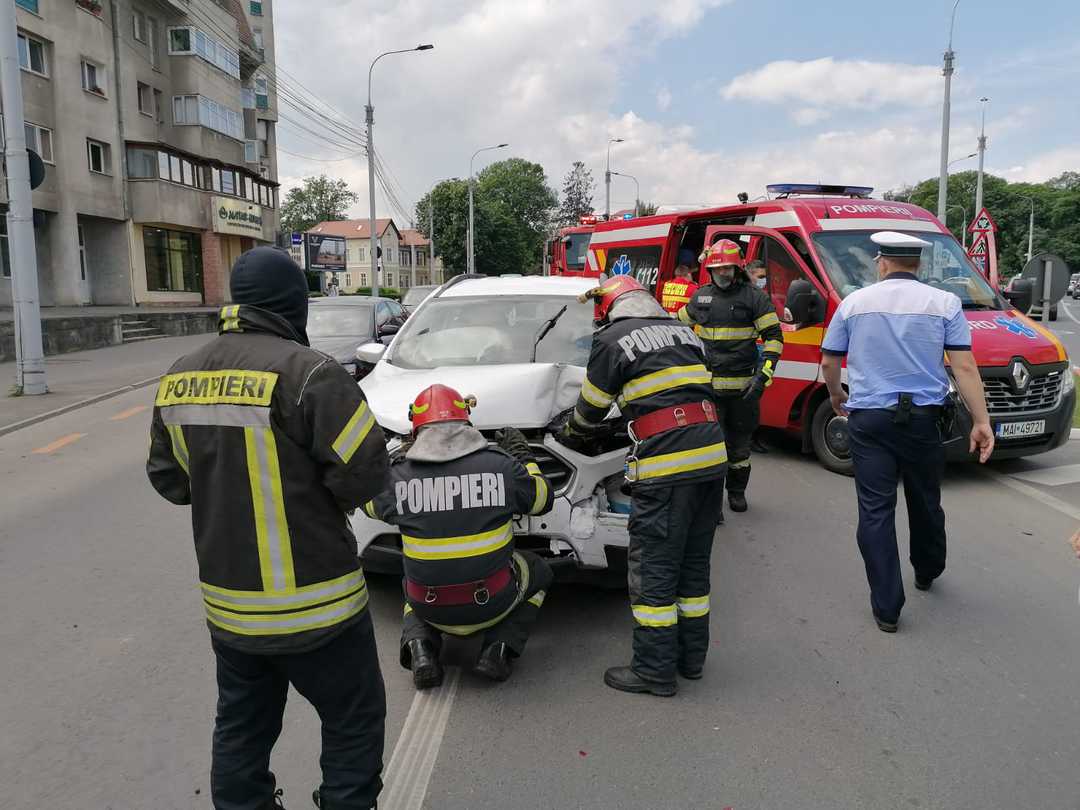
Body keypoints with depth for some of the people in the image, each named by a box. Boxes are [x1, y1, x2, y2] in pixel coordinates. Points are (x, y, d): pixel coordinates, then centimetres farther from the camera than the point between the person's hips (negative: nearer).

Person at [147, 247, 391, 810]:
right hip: (312, 606, -6)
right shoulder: (307, 373, -19)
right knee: (354, 723, 11)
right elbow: (366, 471, -19)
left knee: (241, 731, 21)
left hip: (227, 605, 7)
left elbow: (168, 479, 11)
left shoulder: (178, 379, 3)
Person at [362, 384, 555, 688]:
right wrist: (523, 456, 21)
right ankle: (499, 648, 7)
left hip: (429, 607, 2)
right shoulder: (500, 464, -11)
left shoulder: (400, 474, -9)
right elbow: (542, 499, 7)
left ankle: (419, 646, 7)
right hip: (492, 602, -1)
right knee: (539, 572, 29)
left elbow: (371, 502, 14)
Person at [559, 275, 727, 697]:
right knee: (694, 564, 17)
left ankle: (655, 670, 11)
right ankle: (691, 657, 28)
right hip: (712, 456, 8)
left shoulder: (612, 341, 0)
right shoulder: (685, 332, 20)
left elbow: (592, 406, 9)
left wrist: (571, 435, 29)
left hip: (666, 468, -7)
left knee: (653, 570, 3)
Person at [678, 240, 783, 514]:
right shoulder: (701, 297, 9)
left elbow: (773, 336, -3)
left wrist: (763, 374, -14)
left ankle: (737, 492, 30)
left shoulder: (754, 297, -1)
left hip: (743, 386, -1)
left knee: (739, 442, 13)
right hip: (708, 384, 1)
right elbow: (679, 325, 24)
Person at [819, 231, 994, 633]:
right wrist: (981, 421, -2)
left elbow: (828, 363, 8)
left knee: (876, 511, 1)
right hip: (922, 419, 1)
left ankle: (887, 607, 2)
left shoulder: (855, 302, 3)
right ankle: (927, 573, 43)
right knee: (926, 502, 21)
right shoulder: (944, 303, 1)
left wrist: (836, 396, 26)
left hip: (868, 420, -1)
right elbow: (964, 367, -5)